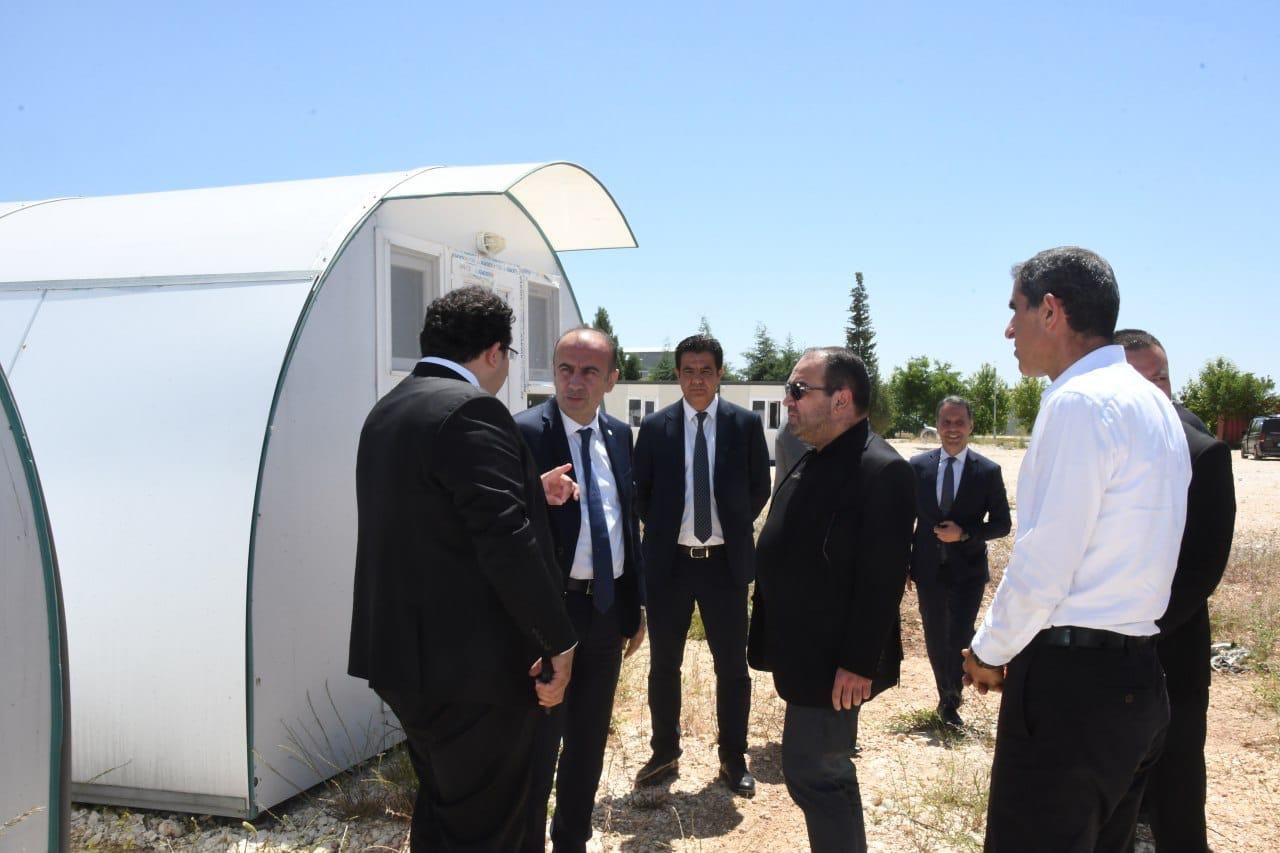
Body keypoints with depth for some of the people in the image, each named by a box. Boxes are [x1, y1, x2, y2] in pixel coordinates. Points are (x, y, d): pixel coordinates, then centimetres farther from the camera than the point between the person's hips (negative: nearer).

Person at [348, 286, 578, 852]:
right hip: (473, 663, -9)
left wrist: (529, 493, 20)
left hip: (405, 654, 9)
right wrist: (558, 640, -15)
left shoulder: (387, 411, 11)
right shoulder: (471, 410, -19)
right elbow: (506, 543, -24)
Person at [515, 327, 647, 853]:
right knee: (538, 746, 6)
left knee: (590, 740, 20)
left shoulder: (619, 435, 7)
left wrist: (636, 603, 13)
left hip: (609, 607, 7)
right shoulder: (524, 434, -13)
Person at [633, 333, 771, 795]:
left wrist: (734, 527, 7)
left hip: (725, 562, -1)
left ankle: (733, 758, 25)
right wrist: (663, 530, 6)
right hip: (669, 562, 1)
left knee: (732, 666, 9)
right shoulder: (654, 427, -1)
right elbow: (641, 492, 9)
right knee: (664, 664, 12)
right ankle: (664, 754, 28)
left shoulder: (746, 424, -2)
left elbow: (760, 489, 7)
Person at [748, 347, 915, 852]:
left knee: (812, 772, -3)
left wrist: (858, 663, -23)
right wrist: (773, 643, 16)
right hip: (805, 654, 10)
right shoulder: (814, 462, 11)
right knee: (824, 770, 21)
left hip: (834, 662, -10)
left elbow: (882, 578, -23)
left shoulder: (881, 470, -19)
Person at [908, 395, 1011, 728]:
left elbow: (1002, 524, -2)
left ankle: (951, 703, 14)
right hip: (928, 569, 2)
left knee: (959, 639, -7)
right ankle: (947, 699, 33)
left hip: (968, 571, -2)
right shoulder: (918, 466, -1)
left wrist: (964, 534, -17)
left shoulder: (988, 471, -6)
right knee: (935, 640, 13)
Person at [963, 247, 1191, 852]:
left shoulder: (1080, 401, -17)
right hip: (1137, 675, 10)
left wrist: (988, 653, -3)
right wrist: (1014, 646, 16)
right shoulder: (1153, 402, 13)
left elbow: (1042, 568, -19)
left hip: (1071, 684, -10)